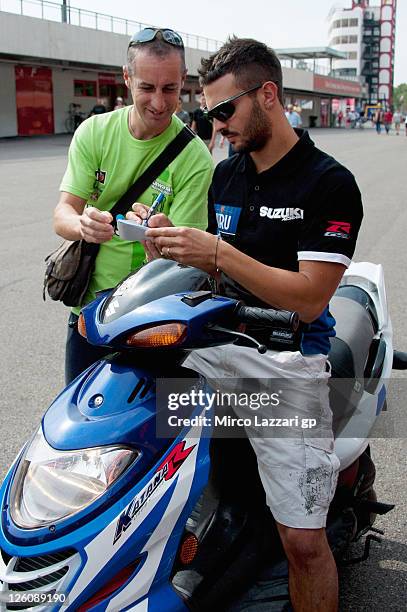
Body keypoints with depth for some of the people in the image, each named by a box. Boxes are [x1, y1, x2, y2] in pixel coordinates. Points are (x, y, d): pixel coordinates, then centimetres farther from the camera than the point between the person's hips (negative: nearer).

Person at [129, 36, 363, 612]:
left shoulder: (330, 183, -7)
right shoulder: (225, 173, 12)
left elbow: (308, 298, -14)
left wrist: (217, 251, -22)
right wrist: (169, 249, -3)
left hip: (287, 364, -5)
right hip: (216, 347, 6)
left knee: (303, 541, -7)